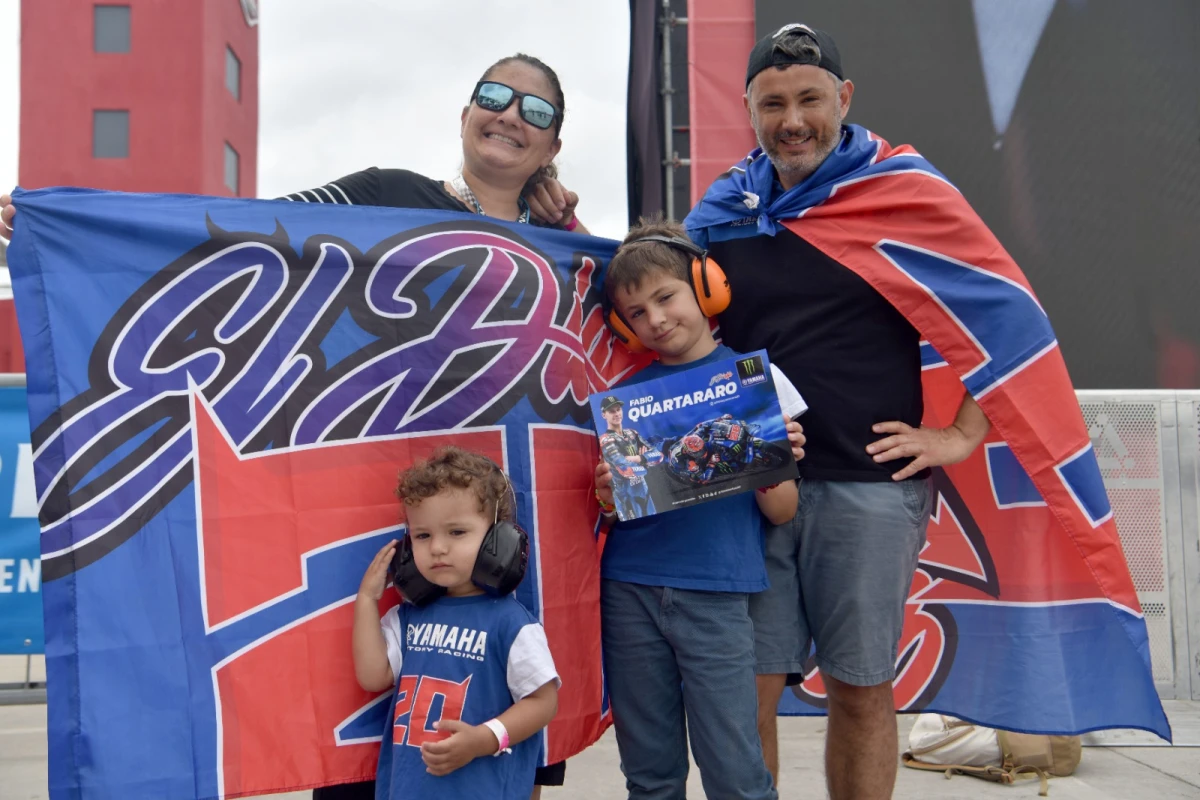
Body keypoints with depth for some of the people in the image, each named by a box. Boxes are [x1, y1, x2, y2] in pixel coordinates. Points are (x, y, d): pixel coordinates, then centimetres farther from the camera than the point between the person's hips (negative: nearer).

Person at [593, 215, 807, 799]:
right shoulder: (628, 392, 7)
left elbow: (781, 513, 2)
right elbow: (614, 505, 12)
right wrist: (607, 499, -9)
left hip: (715, 595, -3)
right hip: (629, 591, 3)